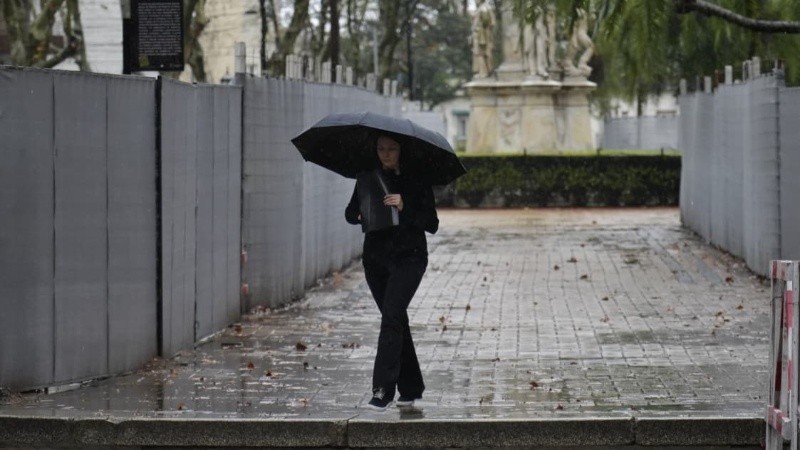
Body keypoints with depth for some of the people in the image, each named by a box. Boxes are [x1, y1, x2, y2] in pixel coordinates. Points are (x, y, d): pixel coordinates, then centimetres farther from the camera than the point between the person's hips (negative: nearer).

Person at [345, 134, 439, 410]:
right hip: (375, 257, 5)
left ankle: (383, 389, -21)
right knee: (396, 320, 10)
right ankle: (410, 389, 20)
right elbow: (350, 214, 9)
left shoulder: (416, 181, -4)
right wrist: (362, 213, -14)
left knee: (391, 317, -18)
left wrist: (404, 207, -22)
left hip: (408, 257, -5)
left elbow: (432, 225, -8)